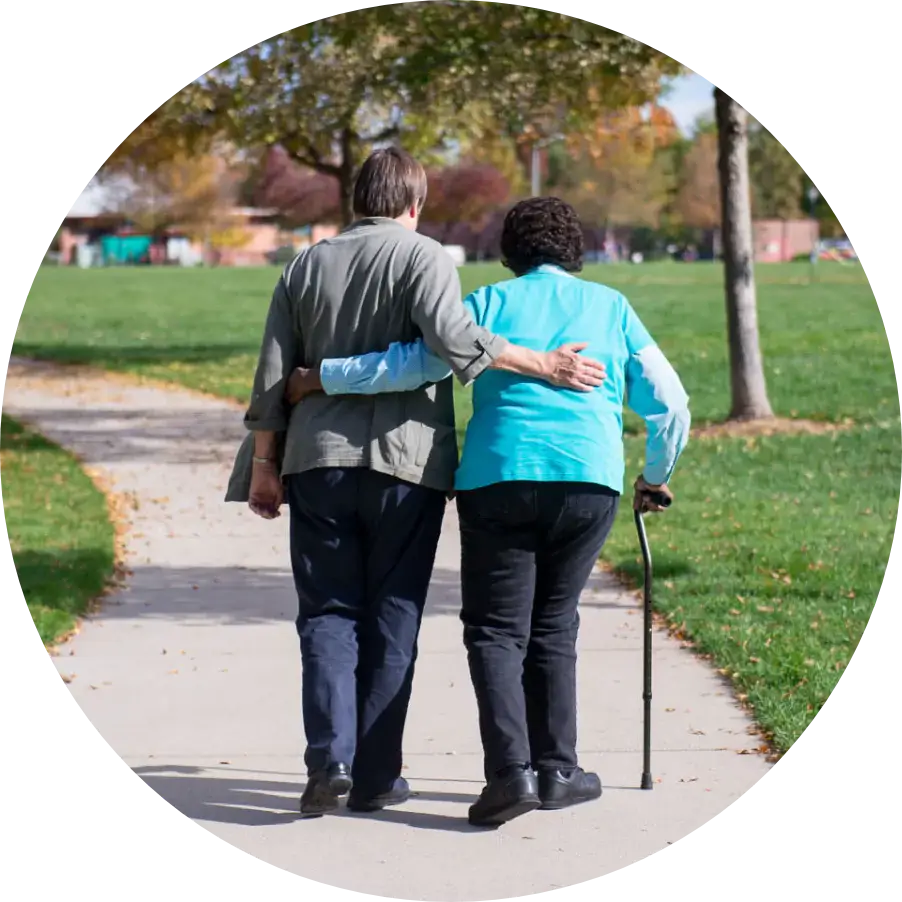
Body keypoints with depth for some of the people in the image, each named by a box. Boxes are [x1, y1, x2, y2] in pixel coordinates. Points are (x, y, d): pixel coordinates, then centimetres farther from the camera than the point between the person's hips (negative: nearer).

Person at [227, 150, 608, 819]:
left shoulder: (307, 266, 12)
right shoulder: (422, 256, -2)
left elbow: (273, 375, 10)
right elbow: (452, 337, -21)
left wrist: (264, 466, 14)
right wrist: (543, 365, -20)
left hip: (318, 461, 3)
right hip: (406, 463, -3)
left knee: (327, 612, 8)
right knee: (391, 618, 6)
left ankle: (329, 759, -9)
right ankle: (375, 777, 8)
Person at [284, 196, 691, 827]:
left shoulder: (489, 303, 12)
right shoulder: (611, 307, 17)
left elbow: (414, 362, -1)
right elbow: (669, 404, 15)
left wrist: (319, 378, 6)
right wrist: (655, 479, 30)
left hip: (500, 479, -2)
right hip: (590, 481, 2)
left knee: (496, 631, 3)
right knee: (554, 626, 16)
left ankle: (511, 769, -12)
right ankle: (556, 769, 14)